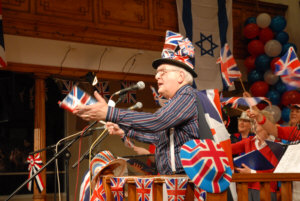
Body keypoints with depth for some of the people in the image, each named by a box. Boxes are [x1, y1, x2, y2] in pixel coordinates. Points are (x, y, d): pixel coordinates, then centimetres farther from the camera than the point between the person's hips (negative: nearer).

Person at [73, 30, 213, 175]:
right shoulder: (173, 103, 24)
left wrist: (109, 113, -20)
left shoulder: (188, 95, -5)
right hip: (170, 179, 9)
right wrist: (124, 130, 31)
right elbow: (157, 137, 33)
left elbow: (157, 122, -19)